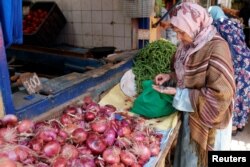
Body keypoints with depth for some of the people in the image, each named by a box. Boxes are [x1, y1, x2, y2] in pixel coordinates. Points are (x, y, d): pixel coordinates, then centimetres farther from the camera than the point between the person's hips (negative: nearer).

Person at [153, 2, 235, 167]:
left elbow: (220, 94, -28)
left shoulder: (217, 48, -25)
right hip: (190, 113, 7)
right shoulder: (191, 45, -2)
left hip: (208, 118, -7)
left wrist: (178, 93, -24)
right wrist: (170, 76, -4)